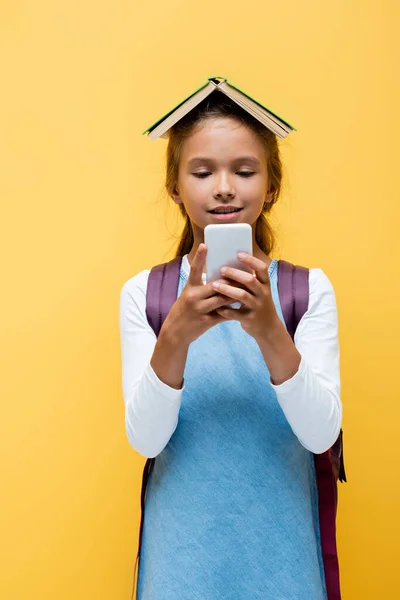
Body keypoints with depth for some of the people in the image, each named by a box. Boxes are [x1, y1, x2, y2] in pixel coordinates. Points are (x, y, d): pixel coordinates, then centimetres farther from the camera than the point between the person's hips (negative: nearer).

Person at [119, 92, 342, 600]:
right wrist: (176, 333, -28)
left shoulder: (310, 289, -6)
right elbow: (146, 439, -12)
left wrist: (268, 329, -29)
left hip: (280, 545, 0)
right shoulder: (143, 293, -6)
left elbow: (321, 434, -14)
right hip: (184, 544, 0)